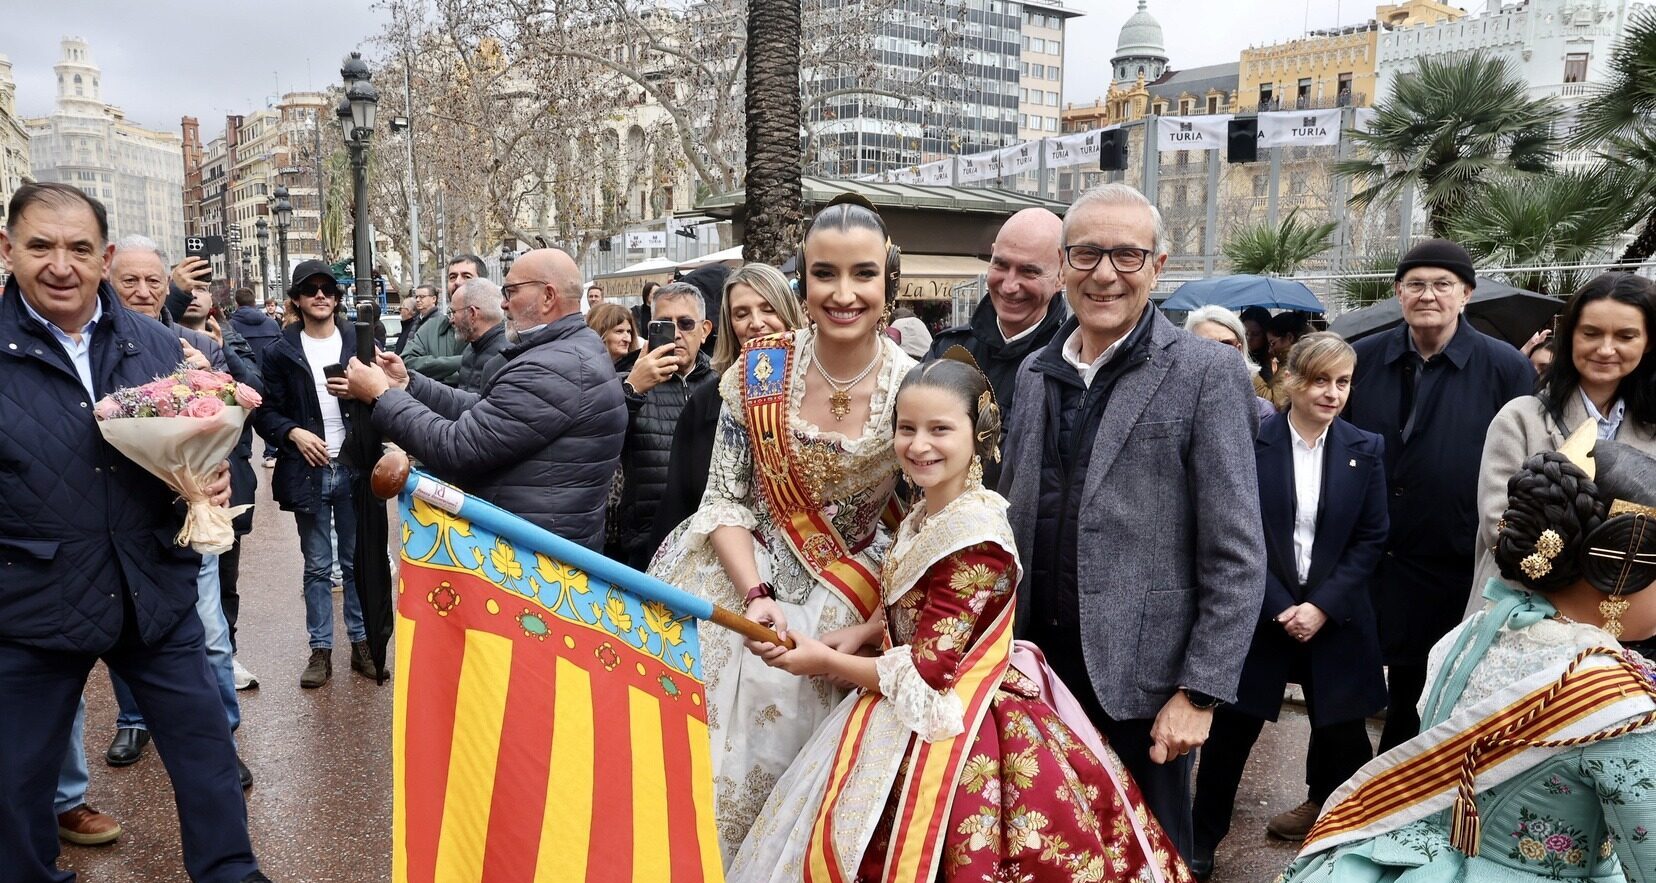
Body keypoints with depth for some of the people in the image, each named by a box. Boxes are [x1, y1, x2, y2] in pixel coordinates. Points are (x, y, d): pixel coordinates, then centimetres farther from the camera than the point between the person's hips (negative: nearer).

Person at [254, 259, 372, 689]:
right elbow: (267, 412, 4)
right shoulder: (280, 352, 3)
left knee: (356, 562, 10)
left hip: (354, 469, 0)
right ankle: (320, 650, 17)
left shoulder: (360, 343, 3)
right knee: (317, 567, 9)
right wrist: (293, 432, -14)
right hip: (308, 471, 0)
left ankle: (362, 643, 20)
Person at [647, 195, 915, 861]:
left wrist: (867, 630, -13)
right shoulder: (758, 372, -10)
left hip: (846, 600, -1)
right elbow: (724, 497, -4)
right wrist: (755, 595, -17)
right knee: (706, 761, 8)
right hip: (740, 583, 1)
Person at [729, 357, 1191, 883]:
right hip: (914, 717, 9)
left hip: (948, 735, -9)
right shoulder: (923, 517, 5)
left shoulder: (973, 534, -23)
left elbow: (928, 670, -22)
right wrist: (828, 649, -2)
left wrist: (826, 662, -11)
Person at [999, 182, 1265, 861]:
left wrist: (1200, 693, -13)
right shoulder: (1035, 371, 8)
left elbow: (1237, 555, -10)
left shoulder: (1205, 373, -8)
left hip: (1138, 677, -4)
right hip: (1033, 662, 5)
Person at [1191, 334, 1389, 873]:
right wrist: (1279, 607, -12)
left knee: (1340, 728, 11)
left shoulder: (1364, 449, 2)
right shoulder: (1251, 441, -6)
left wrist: (1321, 605, -9)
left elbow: (1371, 539, 0)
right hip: (1261, 610, -2)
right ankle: (1202, 841, 16)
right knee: (1231, 727, 1)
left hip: (1335, 615, 2)